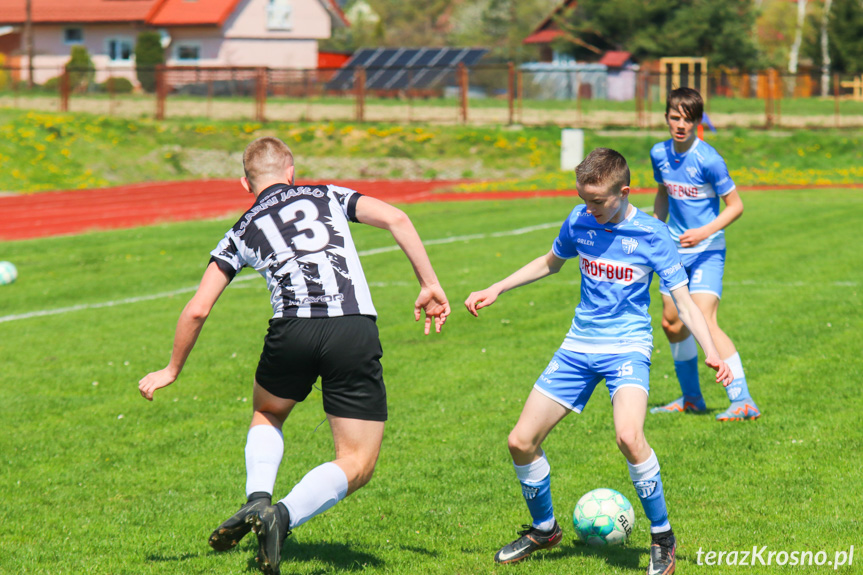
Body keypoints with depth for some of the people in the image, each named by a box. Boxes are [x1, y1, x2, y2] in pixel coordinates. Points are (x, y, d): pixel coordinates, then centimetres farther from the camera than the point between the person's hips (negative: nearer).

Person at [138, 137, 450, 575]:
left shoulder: (242, 231, 20)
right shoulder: (329, 195, 22)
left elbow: (197, 310, 17)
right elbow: (396, 219, 7)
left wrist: (172, 370, 31)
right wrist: (429, 285, 10)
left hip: (293, 330, 1)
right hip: (356, 330, -1)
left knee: (266, 415, 32)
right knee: (357, 463, 6)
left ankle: (257, 501, 7)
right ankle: (285, 516, -18)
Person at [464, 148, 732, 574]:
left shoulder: (651, 234, -10)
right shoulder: (580, 221, 2)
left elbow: (683, 302, -9)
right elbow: (550, 263, 23)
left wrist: (710, 352, -23)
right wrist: (495, 291, 19)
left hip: (628, 347, -5)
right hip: (578, 347, 5)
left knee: (628, 436, -32)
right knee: (521, 441, -1)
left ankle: (663, 539, -12)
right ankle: (544, 529, 26)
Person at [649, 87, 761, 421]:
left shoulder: (708, 159, -18)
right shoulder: (660, 154, 2)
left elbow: (735, 205, -14)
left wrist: (705, 231, -24)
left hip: (706, 250, -7)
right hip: (676, 249, 7)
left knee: (704, 321, -20)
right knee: (672, 324, 13)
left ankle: (742, 401, -20)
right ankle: (691, 399, 29)